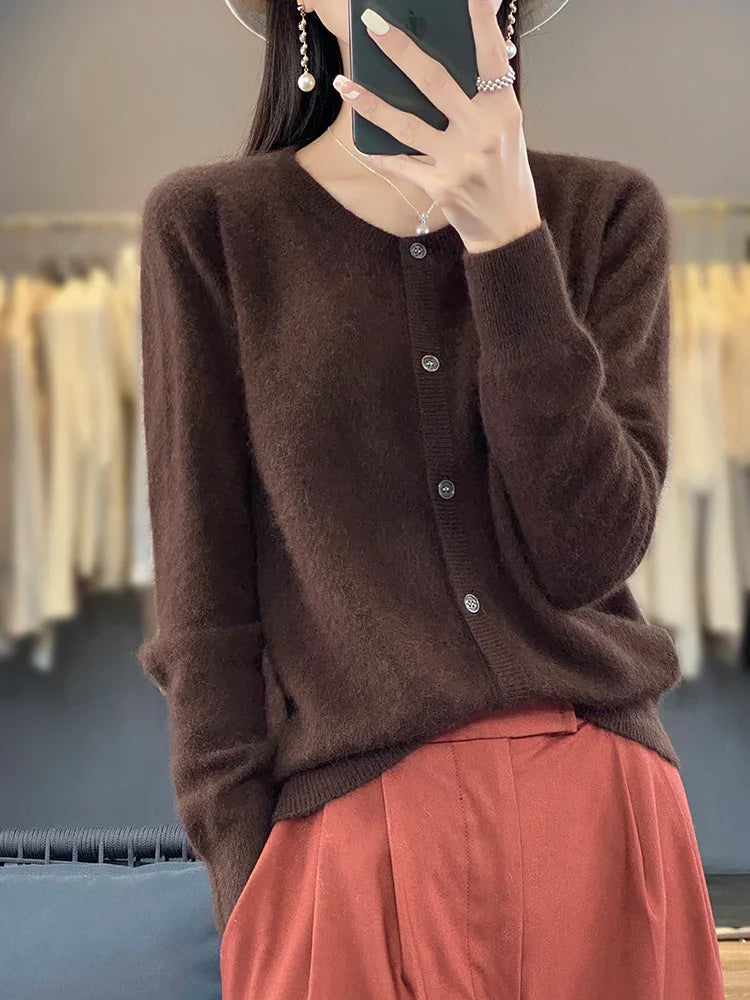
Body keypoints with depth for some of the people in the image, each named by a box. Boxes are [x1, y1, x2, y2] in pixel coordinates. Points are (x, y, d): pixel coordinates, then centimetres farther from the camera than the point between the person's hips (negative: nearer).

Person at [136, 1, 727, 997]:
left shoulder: (611, 213, 2)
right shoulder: (209, 224, -2)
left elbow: (587, 553, -9)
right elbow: (207, 595, -1)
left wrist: (508, 235, -17)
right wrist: (249, 898, -5)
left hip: (608, 819, 2)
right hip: (356, 831, -1)